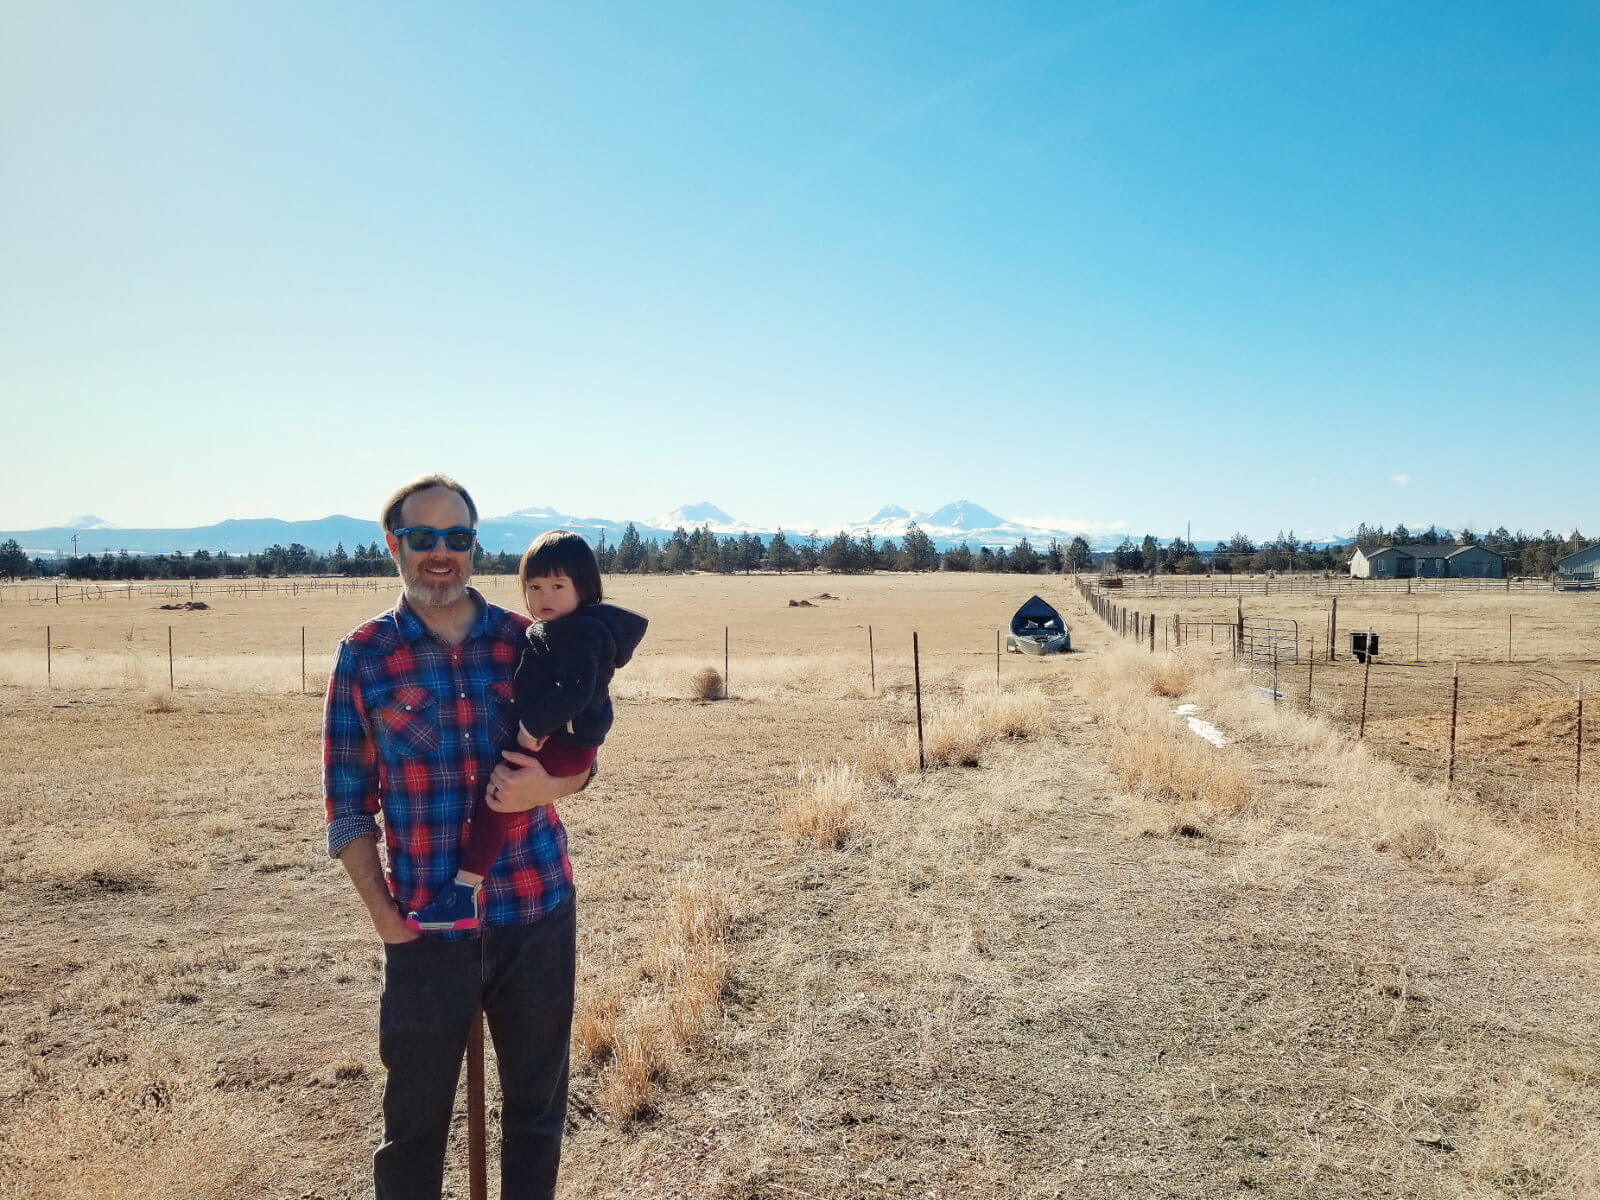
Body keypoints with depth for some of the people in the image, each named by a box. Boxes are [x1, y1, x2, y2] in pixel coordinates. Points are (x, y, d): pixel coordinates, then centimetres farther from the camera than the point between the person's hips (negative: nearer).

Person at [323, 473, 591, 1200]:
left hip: (539, 913, 2)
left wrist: (552, 783, -13)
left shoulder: (524, 641, 2)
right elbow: (347, 801, 1)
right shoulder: (364, 656, -2)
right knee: (415, 1120, 10)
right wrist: (382, 912, -8)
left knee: (536, 1107, 15)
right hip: (427, 927, -1)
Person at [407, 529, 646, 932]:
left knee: (496, 793, -20)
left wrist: (533, 725, -23)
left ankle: (463, 895, -21)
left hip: (566, 745, -12)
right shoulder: (547, 630, 16)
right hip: (550, 739, 12)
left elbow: (574, 692, -29)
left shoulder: (582, 632, -18)